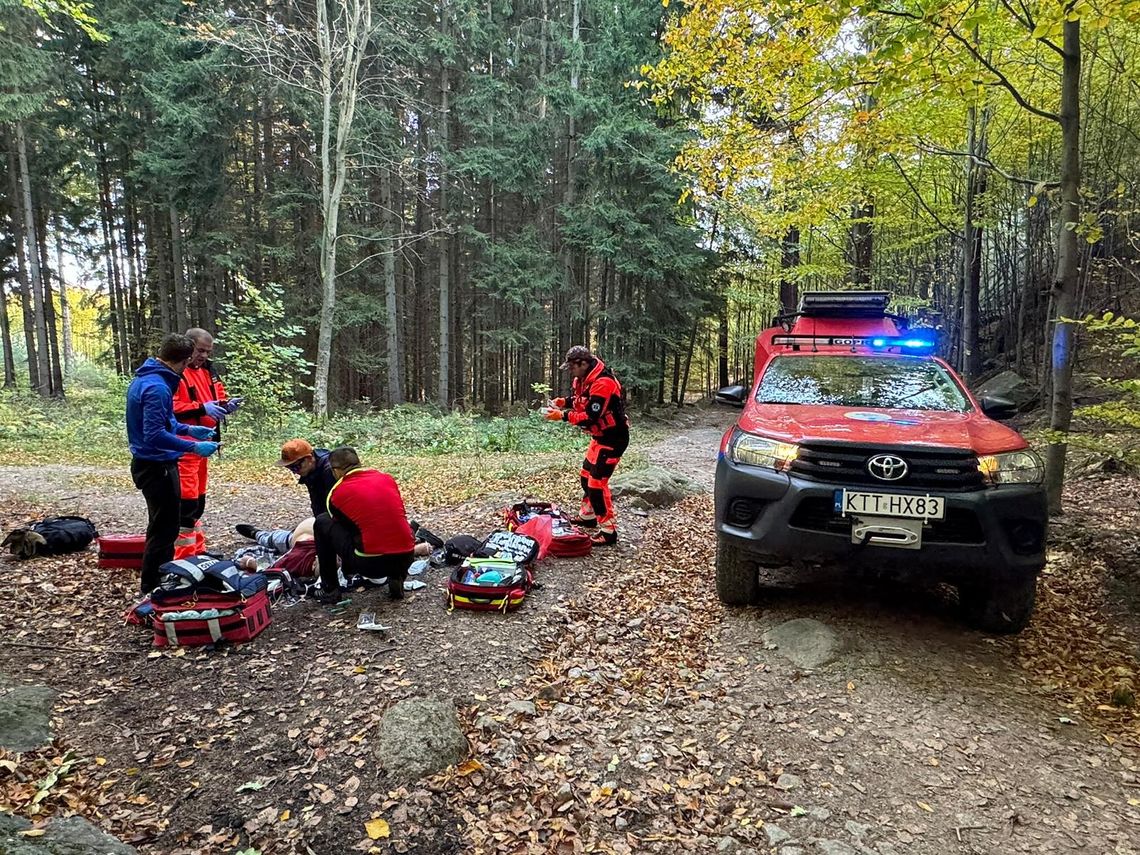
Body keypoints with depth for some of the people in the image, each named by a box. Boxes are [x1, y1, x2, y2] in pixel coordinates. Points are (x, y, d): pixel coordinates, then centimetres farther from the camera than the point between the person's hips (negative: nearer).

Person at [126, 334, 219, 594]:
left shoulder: (143, 379, 10)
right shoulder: (157, 387, -23)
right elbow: (155, 435, -28)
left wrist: (188, 429, 14)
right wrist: (193, 447, -24)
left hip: (149, 464, 11)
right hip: (158, 467, -11)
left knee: (163, 526, 21)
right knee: (164, 530, 0)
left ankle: (162, 581, 34)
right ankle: (153, 590, 10)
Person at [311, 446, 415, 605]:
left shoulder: (336, 493, 2)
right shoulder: (387, 478, 11)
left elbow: (340, 528, 20)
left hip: (371, 564, -4)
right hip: (405, 560, 4)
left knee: (322, 522, 14)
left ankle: (330, 590, 18)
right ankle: (396, 578, 17)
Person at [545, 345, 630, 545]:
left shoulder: (603, 383, -26)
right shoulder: (585, 379, 4)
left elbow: (590, 417, -28)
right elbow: (581, 401, 20)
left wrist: (562, 415, -22)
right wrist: (564, 402, 1)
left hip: (613, 438, -10)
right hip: (600, 436, 10)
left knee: (597, 482, -11)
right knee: (587, 475, 20)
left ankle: (608, 531, -3)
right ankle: (587, 516, 38)